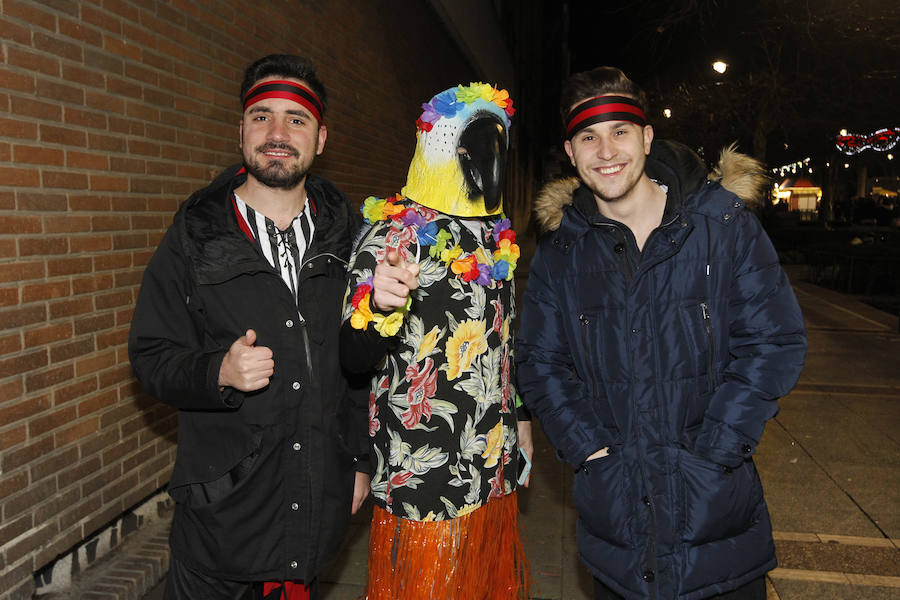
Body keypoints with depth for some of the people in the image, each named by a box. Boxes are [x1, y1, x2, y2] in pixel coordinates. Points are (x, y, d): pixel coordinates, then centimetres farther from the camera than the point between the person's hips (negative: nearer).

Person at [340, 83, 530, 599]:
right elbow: (355, 357, -20)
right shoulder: (397, 232, -13)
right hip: (423, 477, -7)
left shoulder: (496, 234, 8)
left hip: (494, 467, 7)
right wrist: (379, 308, -41)